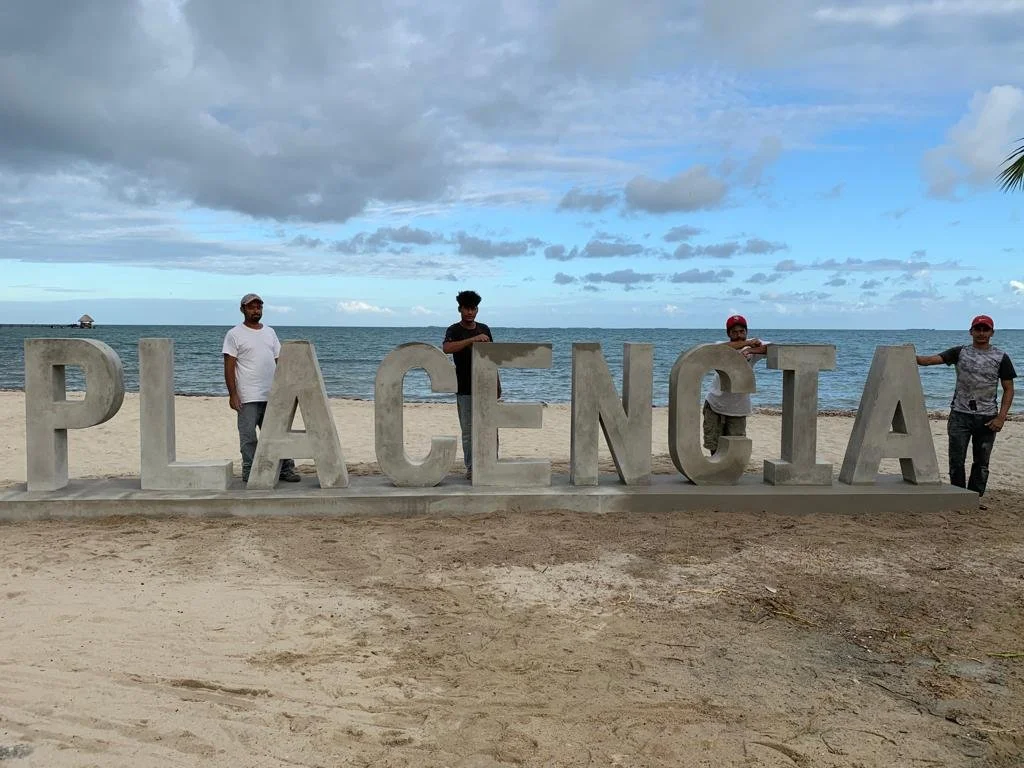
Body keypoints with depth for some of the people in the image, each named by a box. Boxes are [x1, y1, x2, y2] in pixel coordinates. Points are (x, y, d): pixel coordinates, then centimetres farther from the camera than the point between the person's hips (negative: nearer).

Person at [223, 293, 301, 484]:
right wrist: (232, 395, -13)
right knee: (248, 436, -1)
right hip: (248, 397, -5)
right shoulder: (234, 335, -2)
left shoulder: (270, 332, 15)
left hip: (272, 396, 5)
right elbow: (229, 367, -6)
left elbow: (278, 361, 17)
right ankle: (249, 473, 7)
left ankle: (285, 469, 14)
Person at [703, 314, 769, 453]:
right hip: (714, 405, 0)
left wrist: (751, 350, -35)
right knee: (713, 446, 9)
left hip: (738, 409, 0)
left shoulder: (754, 346, -5)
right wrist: (748, 343, -34)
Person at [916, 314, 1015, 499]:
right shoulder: (960, 352, 3)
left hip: (987, 418, 0)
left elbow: (1008, 389, 3)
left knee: (981, 463, 8)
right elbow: (930, 359, -9)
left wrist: (1001, 417, -7)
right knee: (956, 461, 1)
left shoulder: (1000, 357, 3)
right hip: (960, 415, 0)